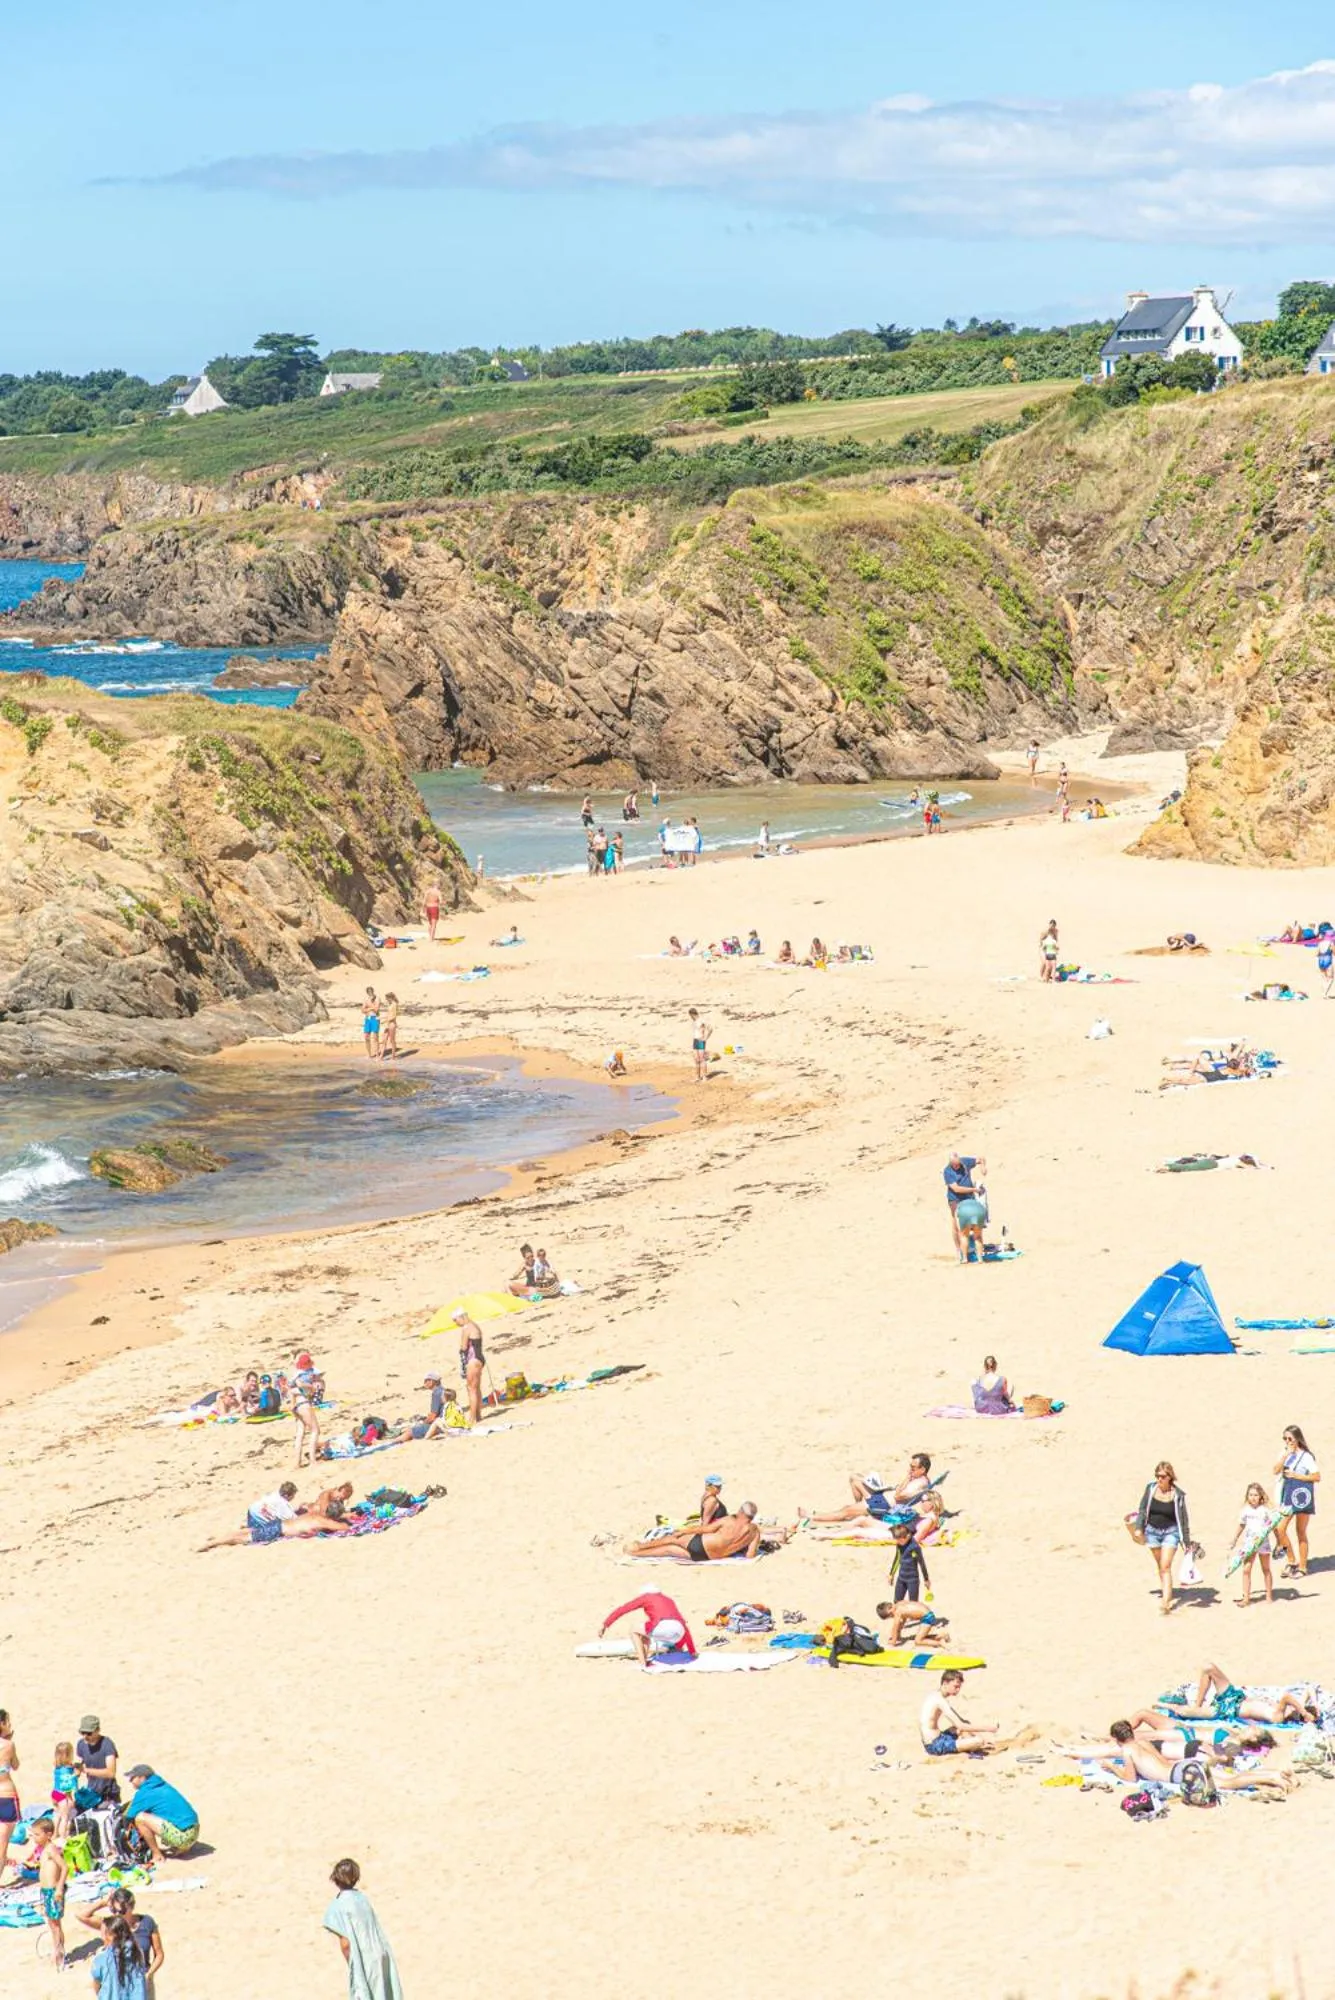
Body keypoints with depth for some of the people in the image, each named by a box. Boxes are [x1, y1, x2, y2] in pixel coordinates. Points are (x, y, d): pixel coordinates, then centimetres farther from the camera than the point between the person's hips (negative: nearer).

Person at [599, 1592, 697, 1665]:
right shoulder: (669, 1600, 36)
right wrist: (692, 1651, 41)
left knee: (634, 1631, 22)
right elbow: (684, 1625, 37)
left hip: (661, 1628, -5)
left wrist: (604, 1624, 21)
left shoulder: (646, 1597, 23)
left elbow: (622, 1609, 18)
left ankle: (643, 1663, 8)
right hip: (679, 1631, 5)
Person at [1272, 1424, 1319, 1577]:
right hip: (1288, 1495, 5)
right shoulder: (1285, 1454, 5)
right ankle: (1291, 1560, 12)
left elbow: (1317, 1476, -12)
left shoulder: (1306, 1456, -10)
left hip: (1302, 1495, -5)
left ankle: (1302, 1567, 15)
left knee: (1301, 1532, 4)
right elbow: (1276, 1471, -6)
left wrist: (1296, 1475, -16)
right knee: (1278, 1529, -5)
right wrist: (1286, 1454, -14)